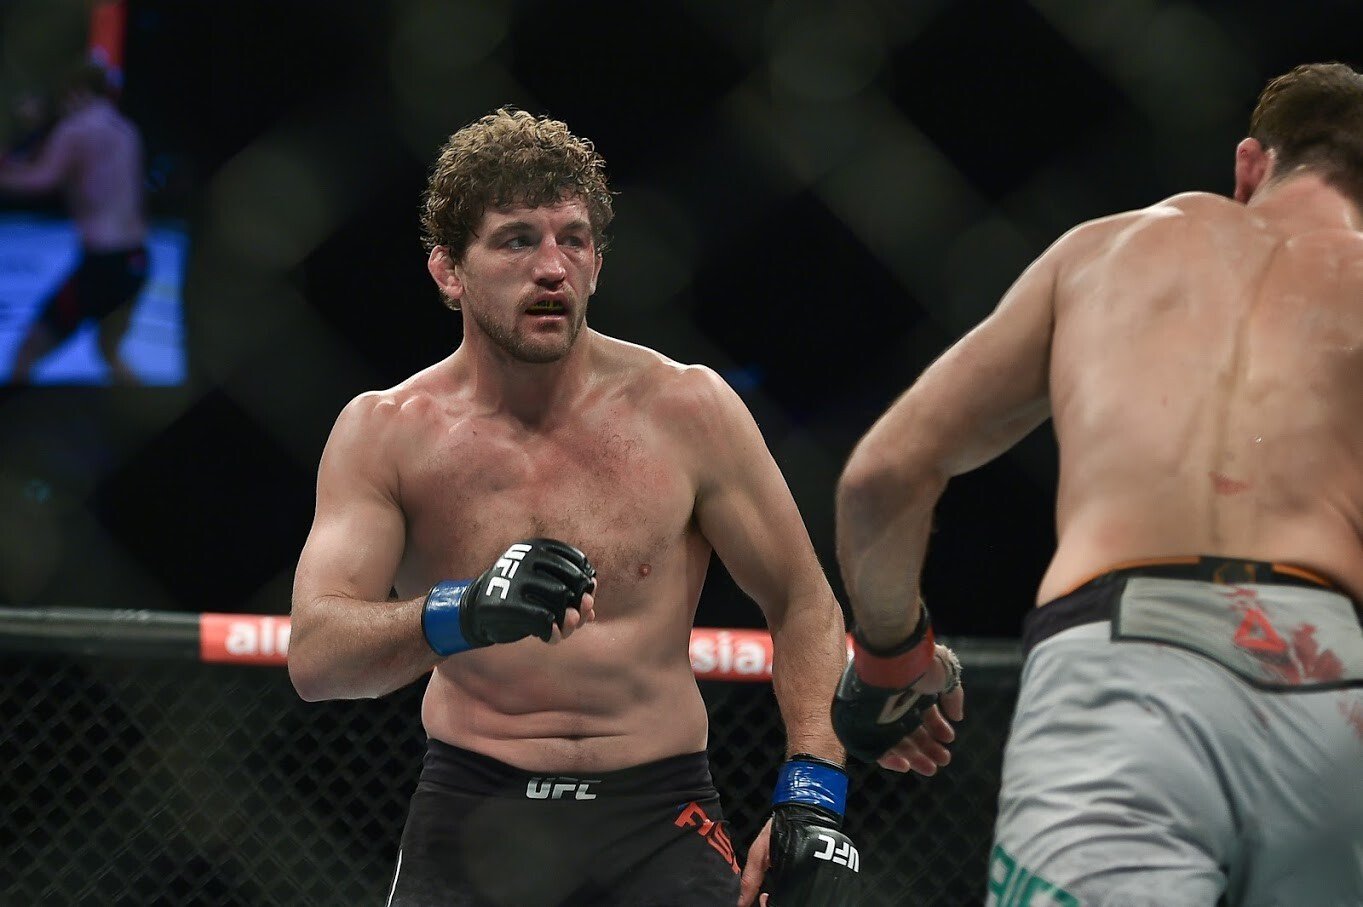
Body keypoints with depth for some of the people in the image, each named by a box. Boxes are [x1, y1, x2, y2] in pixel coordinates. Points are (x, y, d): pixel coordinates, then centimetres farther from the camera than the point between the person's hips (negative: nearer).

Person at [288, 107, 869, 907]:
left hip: (659, 819, 0)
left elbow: (806, 607, 7)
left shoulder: (685, 410, -3)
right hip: (472, 812, 0)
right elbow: (313, 659, -13)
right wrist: (459, 615, -32)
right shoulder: (387, 434, -3)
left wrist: (812, 797, -6)